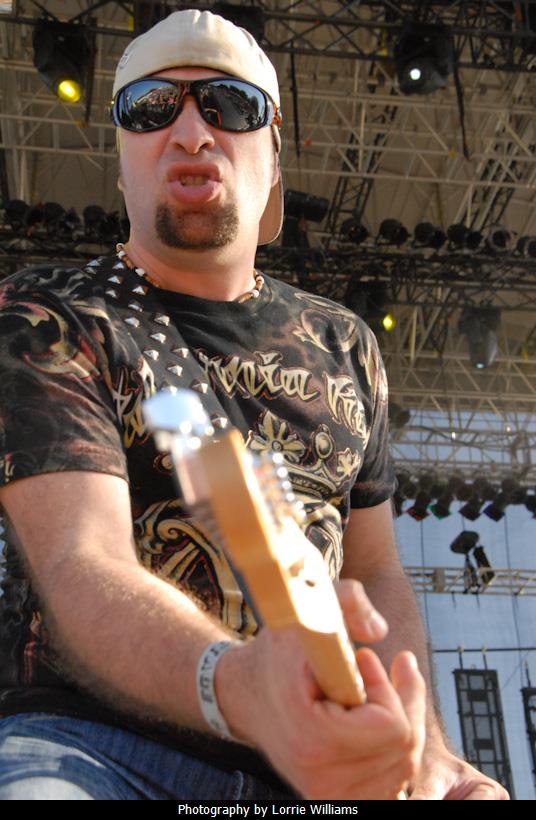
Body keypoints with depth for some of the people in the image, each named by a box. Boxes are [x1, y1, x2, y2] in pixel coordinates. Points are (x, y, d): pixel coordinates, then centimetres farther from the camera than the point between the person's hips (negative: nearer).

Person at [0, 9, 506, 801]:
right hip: (87, 739, -4)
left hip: (308, 763, 5)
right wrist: (239, 687, -37)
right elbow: (78, 565, -16)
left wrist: (423, 748, -4)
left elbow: (374, 573, 15)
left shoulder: (343, 344, 14)